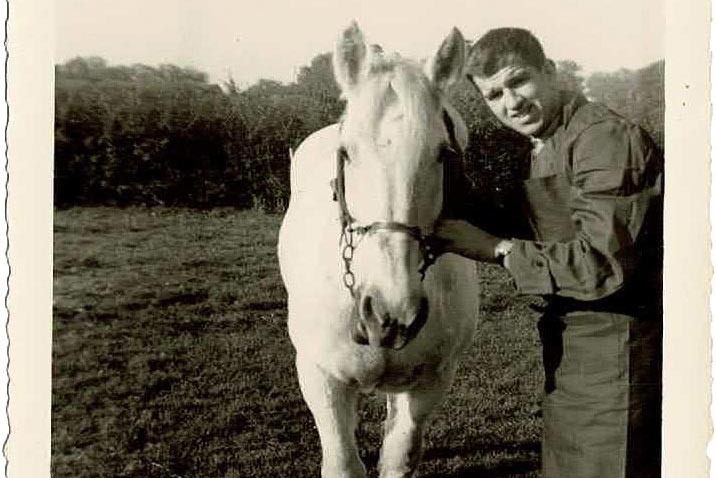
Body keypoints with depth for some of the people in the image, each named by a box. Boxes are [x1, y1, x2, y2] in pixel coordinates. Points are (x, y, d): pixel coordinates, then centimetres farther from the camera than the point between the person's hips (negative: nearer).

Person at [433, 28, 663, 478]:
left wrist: (496, 248, -21)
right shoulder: (543, 149, 12)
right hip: (572, 348, 10)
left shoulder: (606, 137, -20)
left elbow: (603, 264, -27)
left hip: (617, 352, -10)